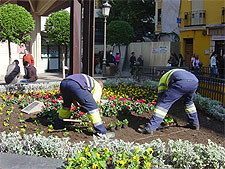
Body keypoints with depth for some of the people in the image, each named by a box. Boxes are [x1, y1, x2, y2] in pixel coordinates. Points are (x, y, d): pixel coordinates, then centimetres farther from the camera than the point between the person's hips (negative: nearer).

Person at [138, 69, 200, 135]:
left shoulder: (163, 79, 33)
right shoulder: (180, 72, 47)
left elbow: (160, 96, 31)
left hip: (182, 82, -5)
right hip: (194, 81, 5)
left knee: (164, 103, 2)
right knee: (189, 101, 35)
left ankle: (150, 128, -3)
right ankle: (195, 123, 41)